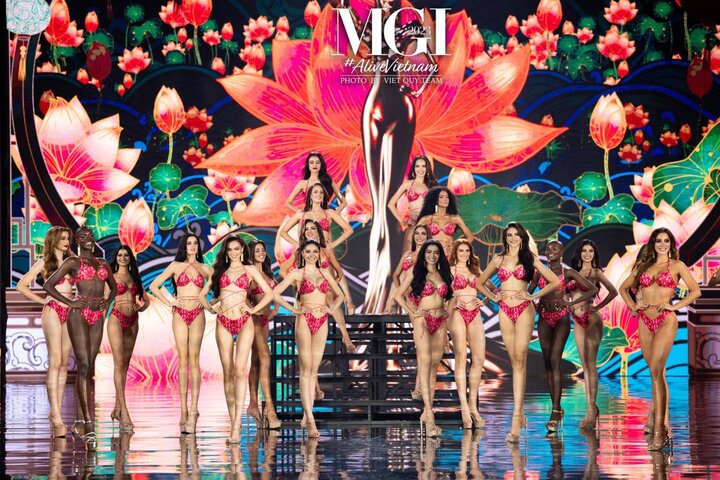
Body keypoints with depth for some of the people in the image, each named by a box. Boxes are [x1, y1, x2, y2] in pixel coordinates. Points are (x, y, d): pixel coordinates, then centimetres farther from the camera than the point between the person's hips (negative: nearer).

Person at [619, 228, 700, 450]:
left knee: (656, 370, -17)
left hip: (666, 321, -5)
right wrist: (632, 306, 8)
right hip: (644, 321, 5)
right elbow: (623, 288, 24)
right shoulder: (643, 266, 15)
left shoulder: (677, 265, 4)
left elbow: (695, 291, 0)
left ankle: (659, 430, -20)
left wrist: (675, 306, -8)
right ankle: (663, 425, 13)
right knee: (657, 372, 8)